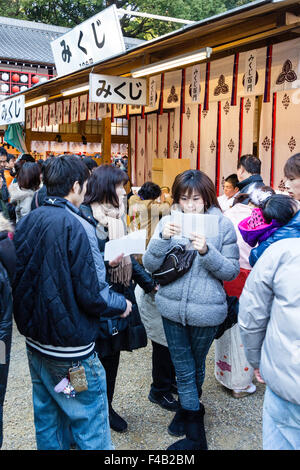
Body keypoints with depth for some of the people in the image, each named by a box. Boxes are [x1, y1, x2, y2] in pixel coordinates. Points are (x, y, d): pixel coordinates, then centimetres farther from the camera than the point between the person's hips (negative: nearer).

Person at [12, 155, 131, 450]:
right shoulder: (76, 227, -21)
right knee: (91, 428, 6)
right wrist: (121, 304, -4)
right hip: (69, 351, -8)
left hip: (35, 341, 8)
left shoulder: (26, 222, 0)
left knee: (47, 419, 22)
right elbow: (92, 294, -21)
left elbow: (18, 279, 9)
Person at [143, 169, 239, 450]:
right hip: (173, 308, 3)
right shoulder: (169, 222, -1)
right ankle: (196, 434, 33)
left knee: (196, 366, 18)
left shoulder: (222, 225, -8)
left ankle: (189, 406, 42)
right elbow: (149, 265, -5)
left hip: (206, 311, -3)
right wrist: (162, 238, -22)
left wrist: (206, 252, -23)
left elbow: (232, 271, -7)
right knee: (183, 369, 14)